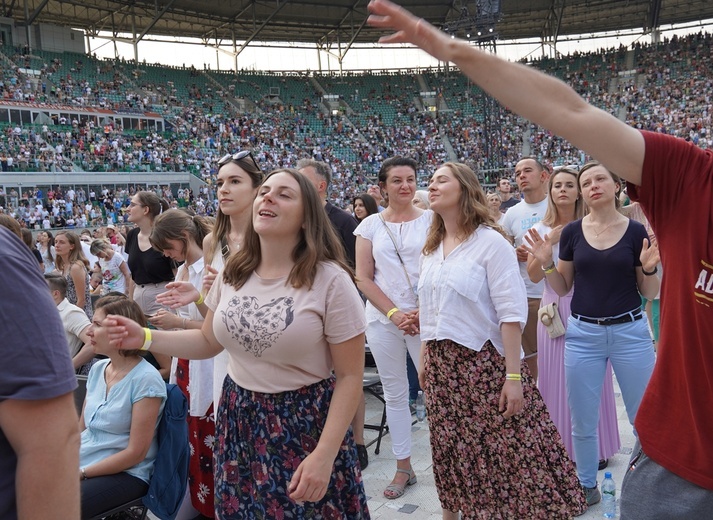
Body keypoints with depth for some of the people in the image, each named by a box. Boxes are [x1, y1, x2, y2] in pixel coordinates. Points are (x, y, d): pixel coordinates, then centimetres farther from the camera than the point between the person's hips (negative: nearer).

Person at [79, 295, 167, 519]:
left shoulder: (146, 379, -17)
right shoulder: (97, 369, 6)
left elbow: (136, 453, -16)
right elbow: (81, 429, 13)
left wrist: (81, 473, -14)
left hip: (125, 475, -6)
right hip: (81, 464, 7)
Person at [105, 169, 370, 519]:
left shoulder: (331, 281, -16)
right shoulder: (233, 273, 1)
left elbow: (349, 376, -13)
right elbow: (208, 341, 13)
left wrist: (324, 456, -19)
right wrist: (145, 339, -2)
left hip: (306, 425, -4)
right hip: (239, 422, 5)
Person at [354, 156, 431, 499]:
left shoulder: (430, 220, 1)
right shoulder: (370, 225, 5)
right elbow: (363, 278, 2)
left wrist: (424, 311, -13)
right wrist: (394, 313, -8)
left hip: (426, 317, -1)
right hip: (383, 319, 2)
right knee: (395, 393, 10)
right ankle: (403, 468, 23)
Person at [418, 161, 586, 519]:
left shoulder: (490, 242, -11)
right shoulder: (431, 248, 9)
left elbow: (511, 313, -15)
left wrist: (513, 375, -18)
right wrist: (425, 359, 12)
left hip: (484, 362, -6)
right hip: (442, 366, 6)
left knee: (507, 452, 3)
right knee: (452, 453, 17)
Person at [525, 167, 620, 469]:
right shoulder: (541, 229, 4)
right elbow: (534, 276, 0)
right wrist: (548, 244, -12)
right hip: (555, 308, 1)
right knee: (558, 378, 6)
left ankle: (596, 446, 22)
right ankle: (563, 446, 20)